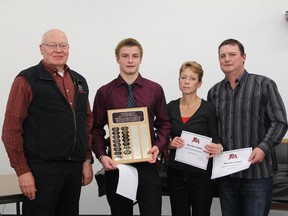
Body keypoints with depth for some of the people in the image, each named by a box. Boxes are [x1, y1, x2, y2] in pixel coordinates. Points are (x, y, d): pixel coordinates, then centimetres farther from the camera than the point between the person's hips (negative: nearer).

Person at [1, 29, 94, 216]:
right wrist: (22, 171, -12)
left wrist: (87, 160, 10)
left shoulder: (79, 81, 13)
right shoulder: (27, 80, -5)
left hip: (75, 168, 6)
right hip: (42, 169, -5)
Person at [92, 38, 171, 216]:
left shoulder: (155, 90, 4)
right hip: (116, 165, 0)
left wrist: (158, 146, -9)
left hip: (147, 164, 0)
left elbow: (164, 123, 8)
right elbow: (97, 129, 4)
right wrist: (102, 156, -10)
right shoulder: (104, 92, 2)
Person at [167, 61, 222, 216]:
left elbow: (216, 141, -2)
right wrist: (171, 144, -12)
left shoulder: (208, 108, -6)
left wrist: (218, 148, -24)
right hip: (175, 173, 3)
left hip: (201, 173, -3)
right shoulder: (171, 107, 4)